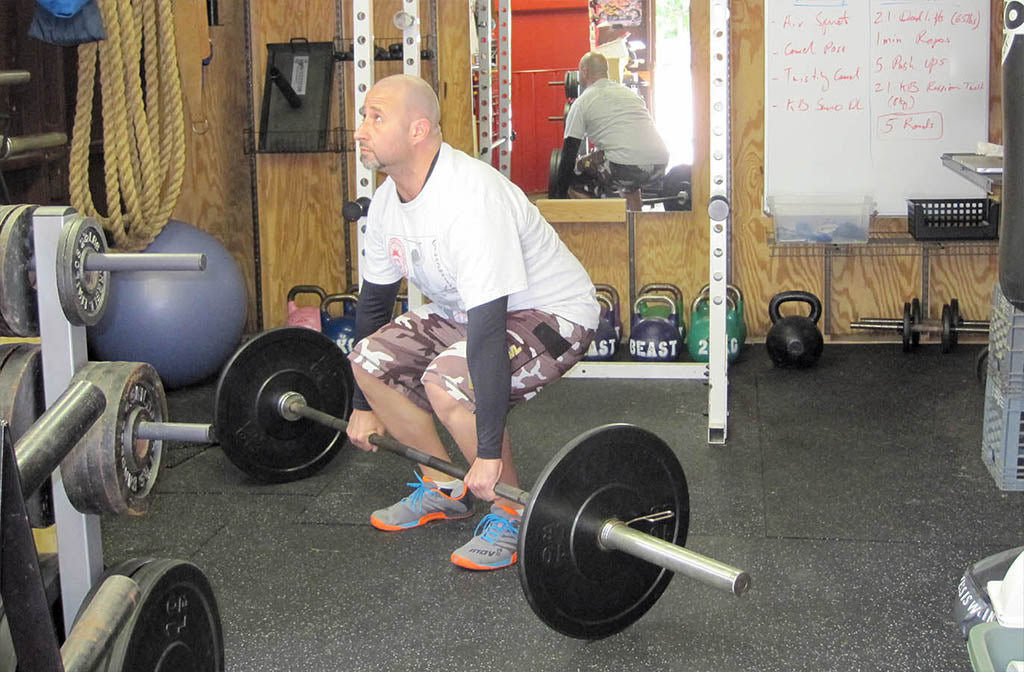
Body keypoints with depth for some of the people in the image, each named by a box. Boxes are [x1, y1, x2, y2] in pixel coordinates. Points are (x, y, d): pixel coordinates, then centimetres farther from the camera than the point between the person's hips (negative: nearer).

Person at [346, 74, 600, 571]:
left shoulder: (469, 197, -33)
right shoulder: (388, 200, -4)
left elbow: (489, 329, -36)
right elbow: (374, 300, 9)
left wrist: (489, 454, -36)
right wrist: (363, 407, 13)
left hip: (552, 314, -9)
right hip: (464, 311, 9)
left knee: (447, 381, -32)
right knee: (369, 359, -3)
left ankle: (512, 514, -9)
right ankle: (444, 489, 13)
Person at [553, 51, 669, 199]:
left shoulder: (583, 102, 13)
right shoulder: (628, 91, 30)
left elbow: (569, 153, 11)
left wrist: (561, 194, 19)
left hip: (623, 168, -6)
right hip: (659, 165, 6)